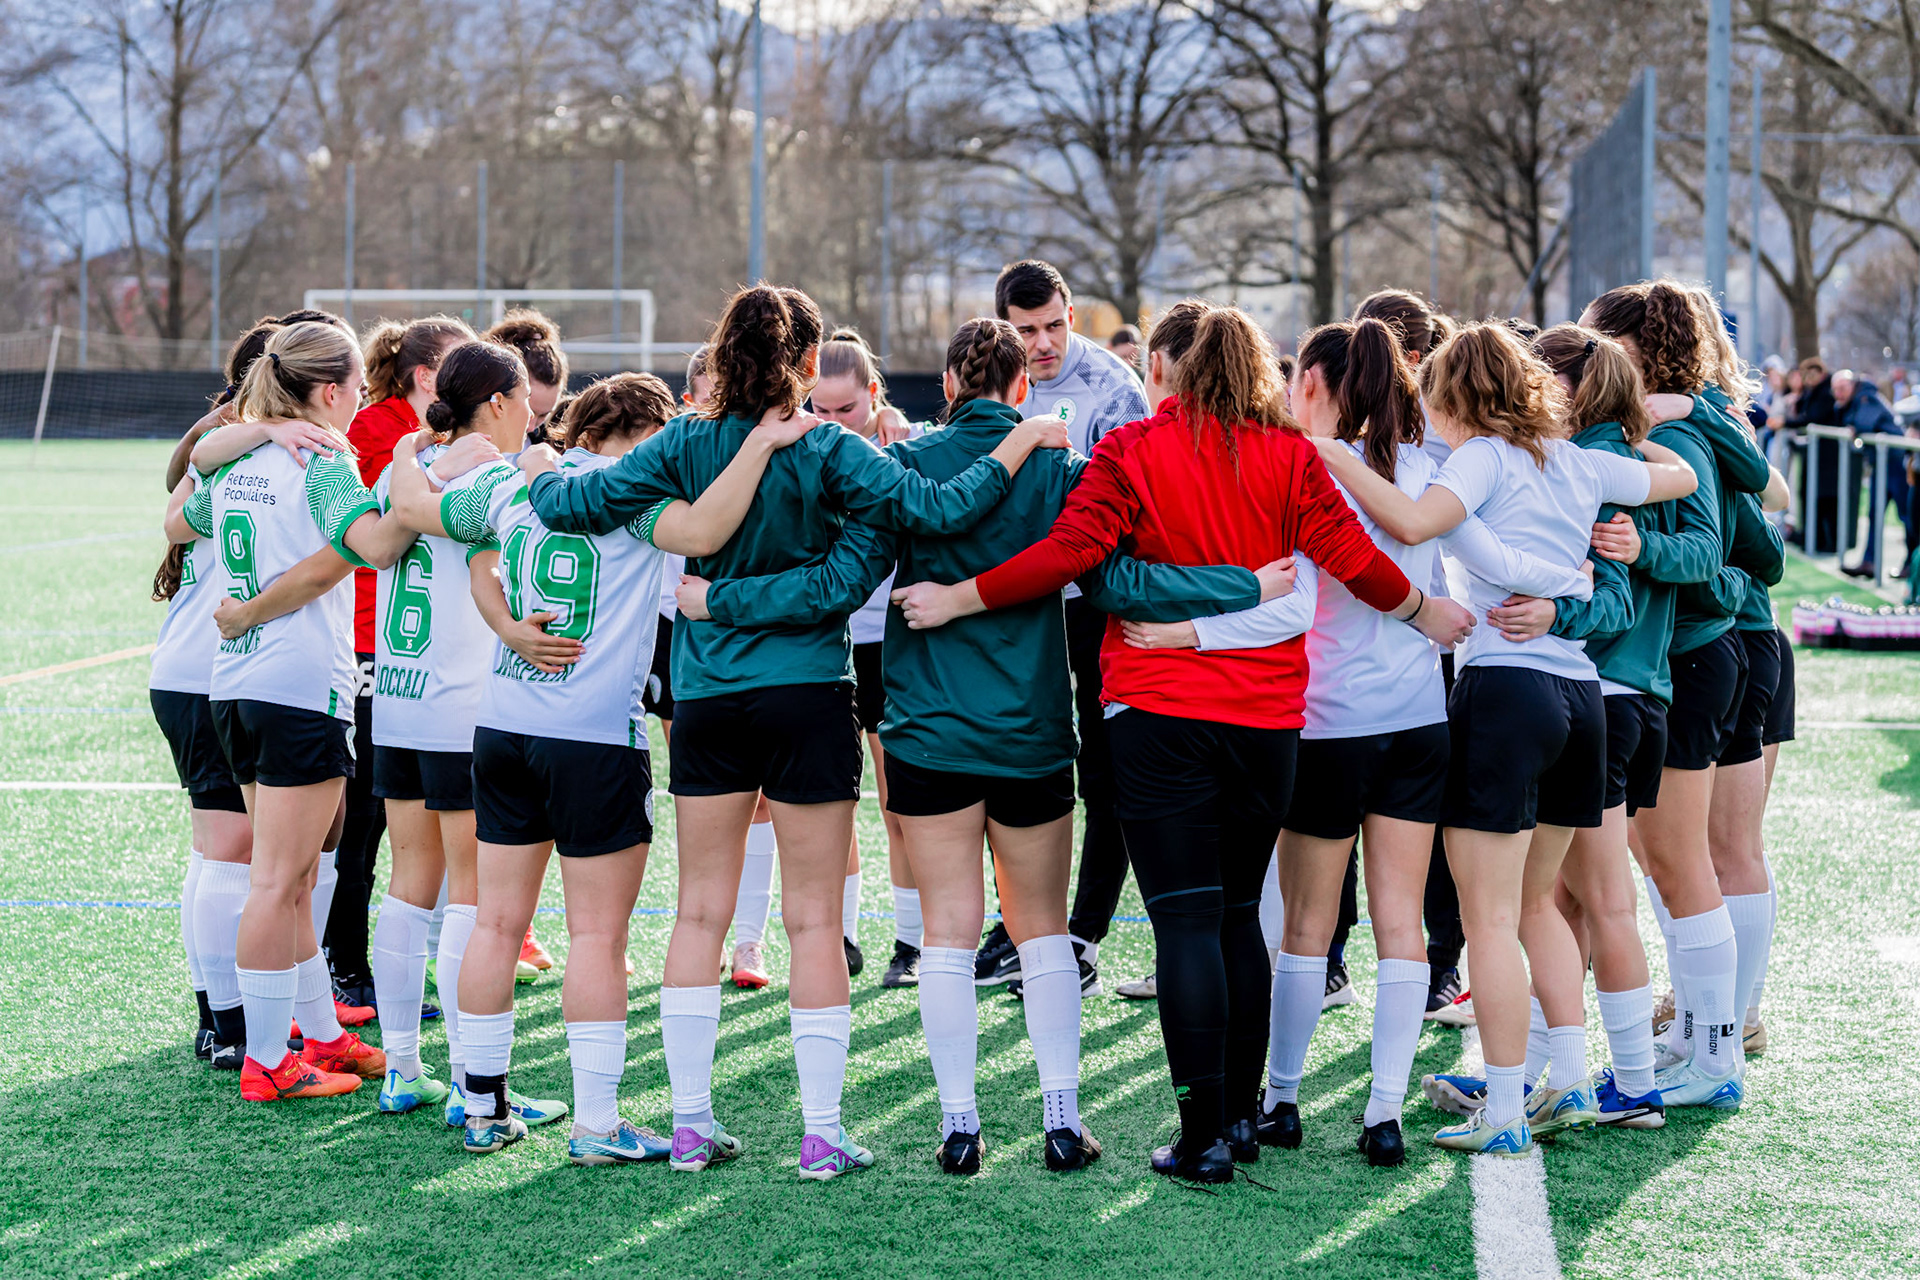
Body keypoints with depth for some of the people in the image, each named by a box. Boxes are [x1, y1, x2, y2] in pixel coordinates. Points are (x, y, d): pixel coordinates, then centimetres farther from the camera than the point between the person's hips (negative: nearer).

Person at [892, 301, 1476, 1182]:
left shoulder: (1131, 451, -3)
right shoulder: (1286, 454, 5)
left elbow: (1069, 553, -13)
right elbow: (1350, 556, 2)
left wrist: (956, 599, -6)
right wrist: (1424, 611, 18)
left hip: (1160, 710, -3)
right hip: (1266, 712, 4)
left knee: (1185, 920, -3)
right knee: (1239, 914, 16)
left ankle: (1205, 1138, -6)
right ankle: (1240, 1117, 20)